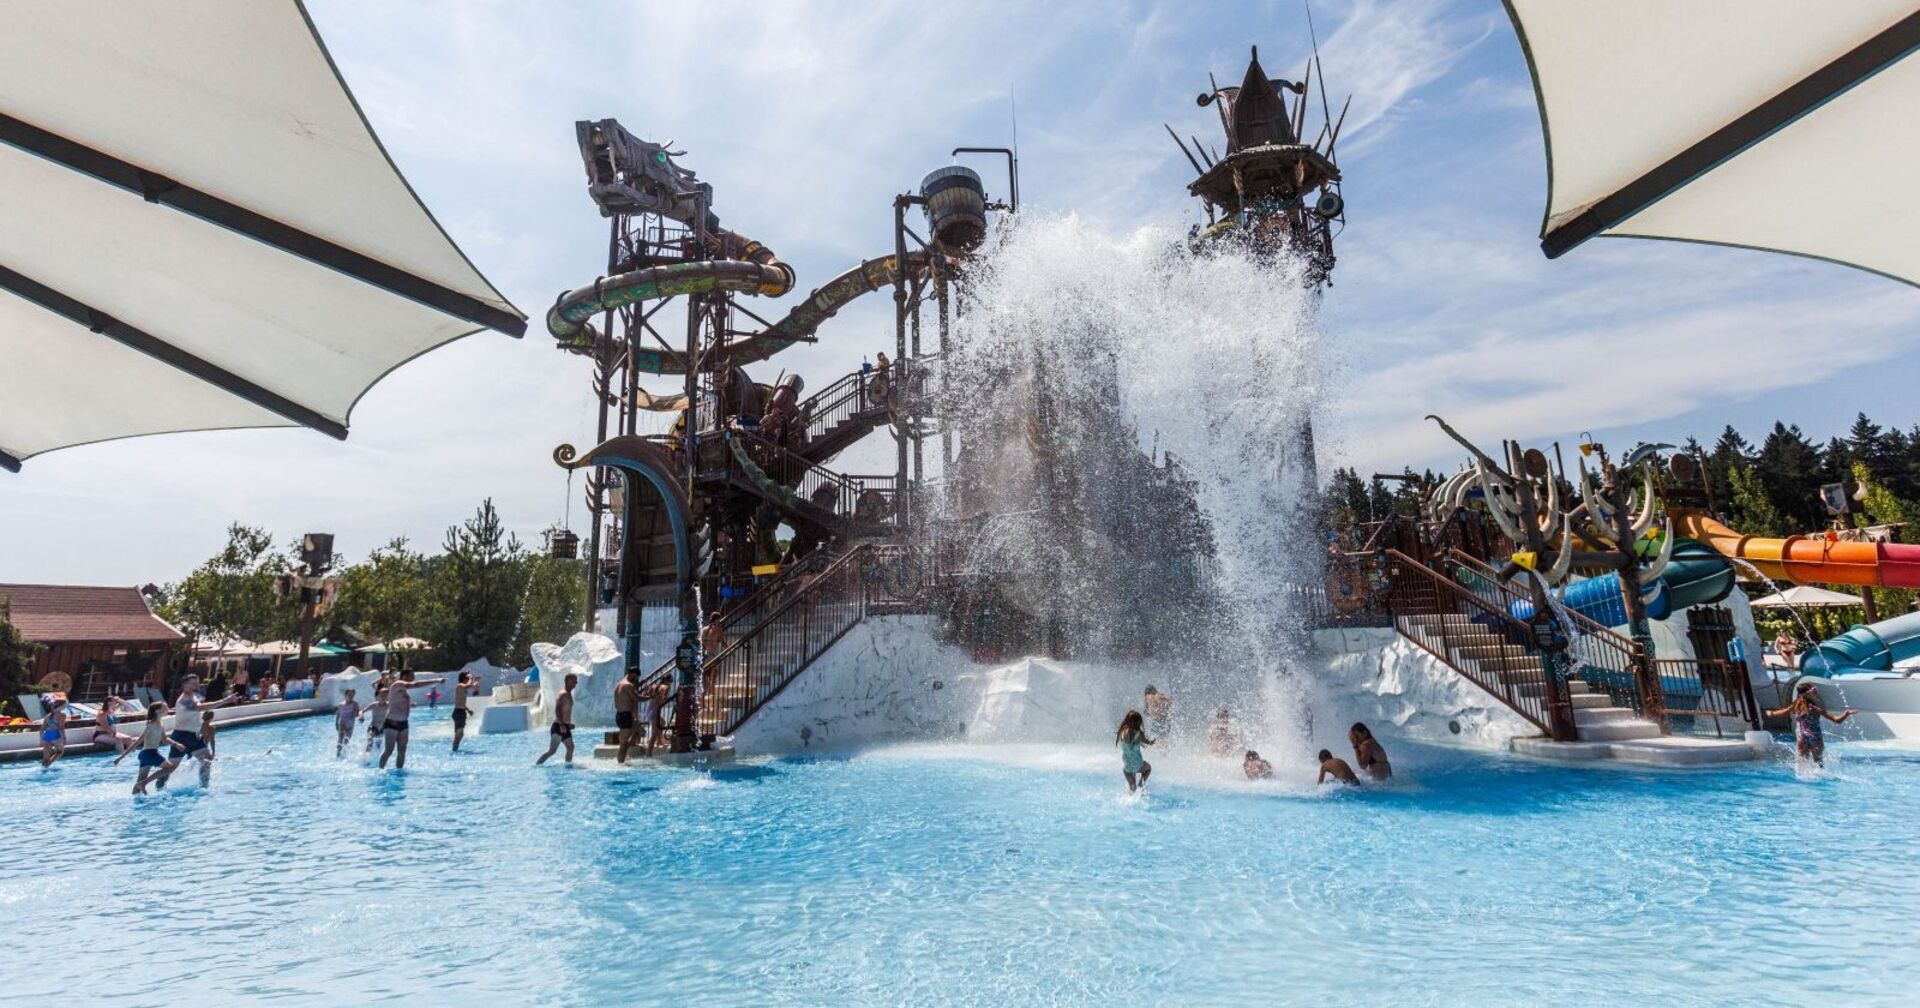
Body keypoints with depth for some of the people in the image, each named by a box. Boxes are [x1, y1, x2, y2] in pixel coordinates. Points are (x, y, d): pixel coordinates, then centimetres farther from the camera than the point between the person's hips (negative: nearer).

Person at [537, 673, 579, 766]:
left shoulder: (568, 694, 16)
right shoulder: (563, 694, -14)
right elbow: (557, 710, -24)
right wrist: (562, 725, -29)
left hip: (565, 727, 10)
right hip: (559, 727, -10)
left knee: (570, 747, 11)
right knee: (552, 750, -11)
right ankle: (536, 765, -6)